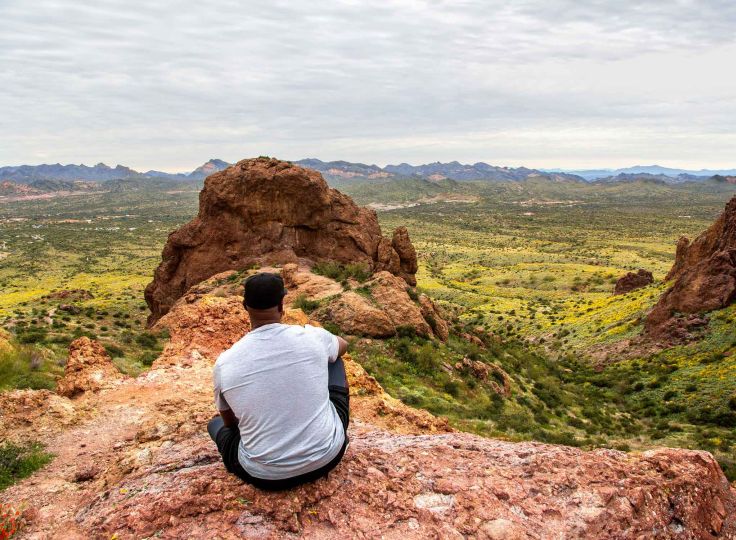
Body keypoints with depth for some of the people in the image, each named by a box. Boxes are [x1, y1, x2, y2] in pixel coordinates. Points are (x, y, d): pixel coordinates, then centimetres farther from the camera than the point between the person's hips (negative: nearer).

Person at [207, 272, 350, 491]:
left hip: (266, 476, 1)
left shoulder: (224, 363, -10)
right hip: (327, 456, 0)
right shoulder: (313, 337, -10)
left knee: (215, 424, 31)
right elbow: (343, 345, 16)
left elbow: (230, 422, 9)